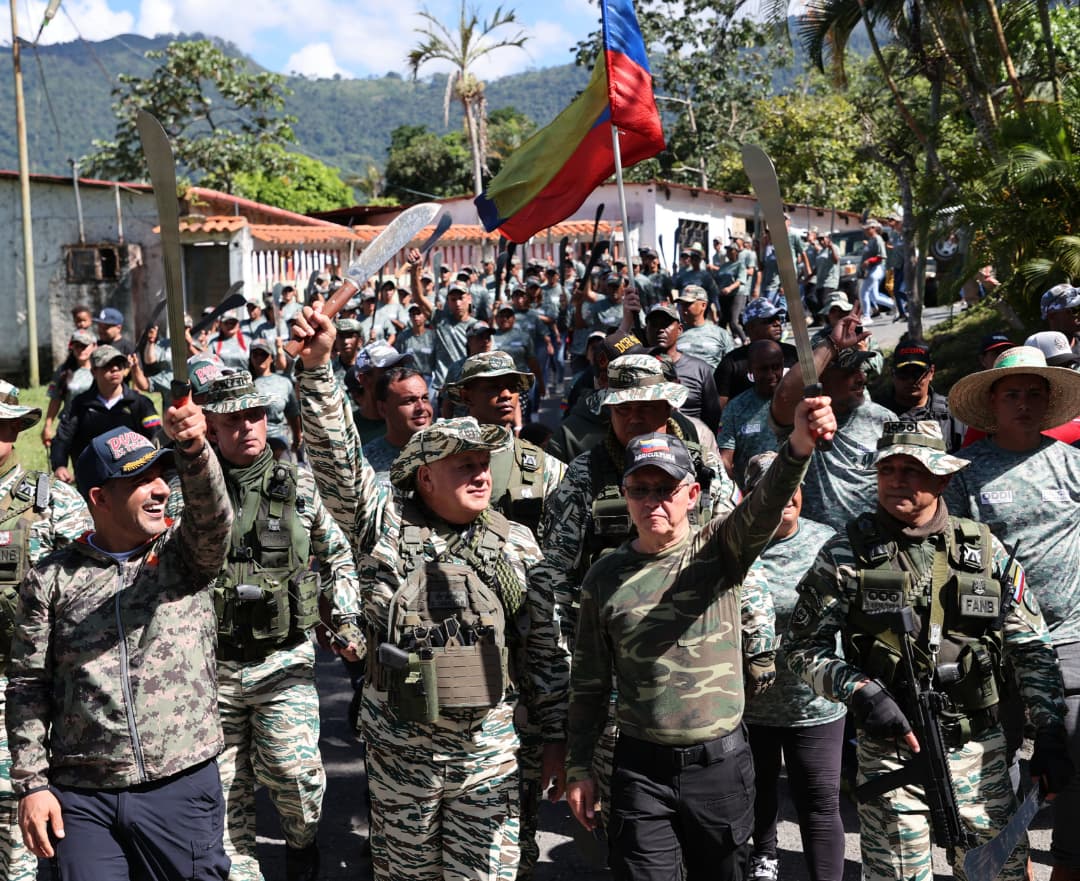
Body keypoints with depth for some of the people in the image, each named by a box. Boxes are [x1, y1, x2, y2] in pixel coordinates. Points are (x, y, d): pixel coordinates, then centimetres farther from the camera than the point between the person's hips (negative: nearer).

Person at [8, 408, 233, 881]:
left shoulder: (185, 553, 2)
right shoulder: (51, 578, 3)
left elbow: (212, 514, -20)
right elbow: (28, 686, 5)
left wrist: (193, 447, -39)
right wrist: (31, 783, -1)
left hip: (183, 787, 0)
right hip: (82, 796, 0)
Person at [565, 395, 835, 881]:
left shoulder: (718, 547, -4)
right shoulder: (605, 576, 0)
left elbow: (763, 507, -26)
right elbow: (589, 682, 7)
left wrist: (798, 446, -45)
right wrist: (578, 767, 6)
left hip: (721, 762, 0)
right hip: (640, 769, 0)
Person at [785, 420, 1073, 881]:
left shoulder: (986, 550, 1)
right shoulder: (847, 554, -6)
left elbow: (1032, 649, 6)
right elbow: (802, 647, -3)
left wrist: (1049, 735, 1)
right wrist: (858, 689, -18)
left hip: (980, 751, 2)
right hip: (890, 752, -2)